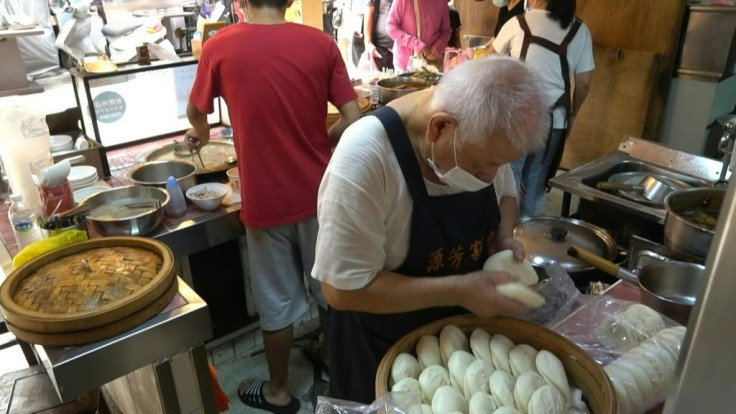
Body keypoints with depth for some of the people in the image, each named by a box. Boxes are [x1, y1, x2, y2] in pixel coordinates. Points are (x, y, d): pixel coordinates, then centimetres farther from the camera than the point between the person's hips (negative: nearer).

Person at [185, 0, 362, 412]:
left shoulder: (219, 47, -6)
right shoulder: (321, 43, -4)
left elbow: (195, 113, 11)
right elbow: (354, 120, -6)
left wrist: (202, 132, 33)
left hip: (265, 200, -1)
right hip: (319, 193, 2)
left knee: (277, 301, 15)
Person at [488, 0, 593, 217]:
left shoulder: (518, 23, -1)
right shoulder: (580, 31, 4)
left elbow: (491, 56, 16)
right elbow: (584, 83, 5)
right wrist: (572, 114, 20)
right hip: (554, 121, 3)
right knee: (536, 184, 14)